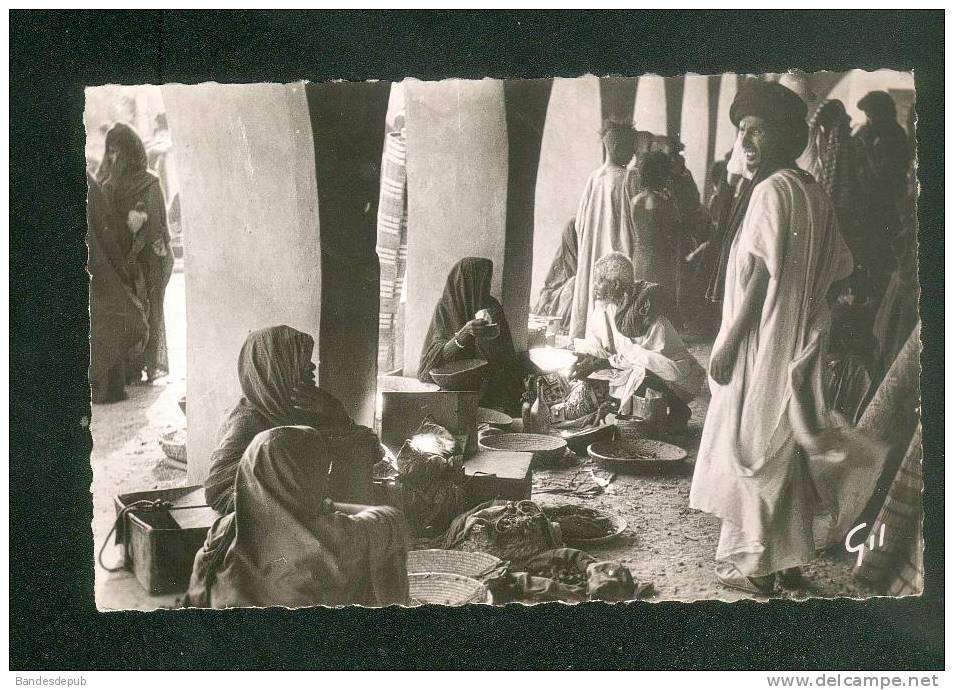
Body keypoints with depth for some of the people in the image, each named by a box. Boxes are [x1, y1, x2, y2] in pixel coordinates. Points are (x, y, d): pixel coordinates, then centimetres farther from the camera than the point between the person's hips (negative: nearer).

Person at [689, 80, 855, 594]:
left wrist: (729, 342, -15)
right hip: (799, 347, 9)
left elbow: (761, 276, -19)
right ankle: (789, 559, 24)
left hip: (763, 346, -9)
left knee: (752, 447, 1)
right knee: (788, 452, 15)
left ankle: (754, 565, 10)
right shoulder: (814, 193, 10)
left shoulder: (771, 190, -16)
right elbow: (840, 269, 13)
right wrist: (806, 311, 15)